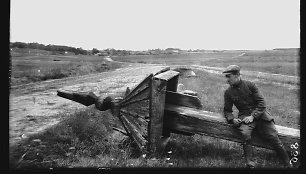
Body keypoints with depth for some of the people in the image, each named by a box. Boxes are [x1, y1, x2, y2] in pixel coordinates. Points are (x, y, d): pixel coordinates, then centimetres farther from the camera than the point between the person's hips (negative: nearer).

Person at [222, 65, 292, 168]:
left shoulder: (250, 85, 0)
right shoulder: (228, 92, 5)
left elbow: (261, 103, -2)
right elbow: (227, 110, 12)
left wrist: (253, 116, -15)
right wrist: (232, 119, -10)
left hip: (259, 113, 0)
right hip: (244, 116, 0)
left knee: (274, 137, -12)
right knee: (245, 134, -32)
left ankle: (288, 165, 4)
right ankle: (250, 164, -25)